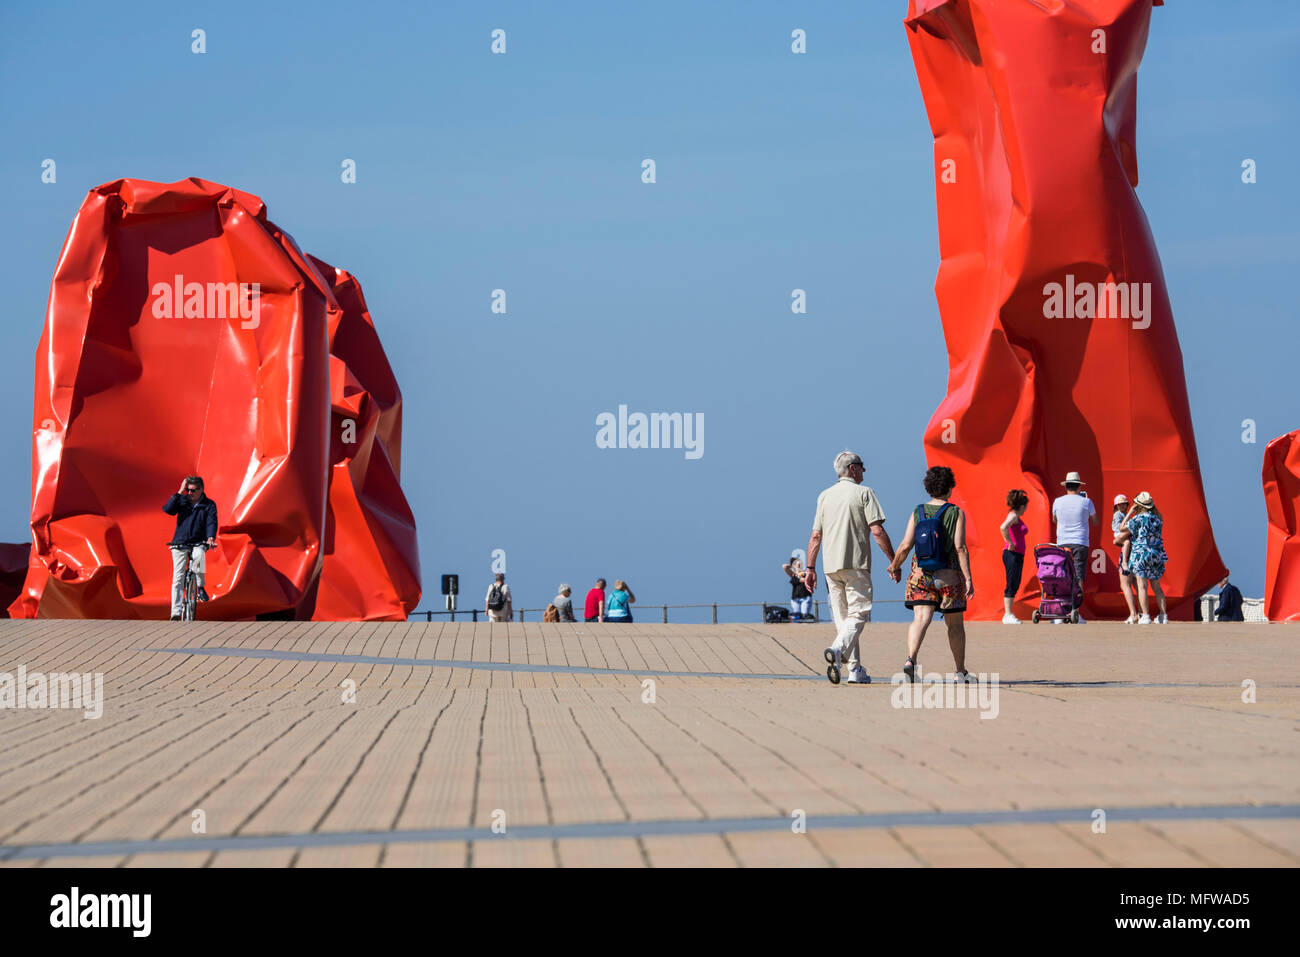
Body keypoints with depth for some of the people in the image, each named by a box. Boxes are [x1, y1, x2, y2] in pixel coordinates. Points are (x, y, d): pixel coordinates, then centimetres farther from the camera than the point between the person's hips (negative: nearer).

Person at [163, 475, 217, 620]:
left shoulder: (209, 505, 1)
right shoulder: (182, 500, 4)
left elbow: (211, 522, -12)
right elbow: (168, 509, -12)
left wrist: (211, 538, -30)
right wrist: (179, 492, -15)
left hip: (198, 543, -1)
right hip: (179, 543, 1)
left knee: (199, 558, -37)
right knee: (178, 579, -7)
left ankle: (200, 586, -12)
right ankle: (176, 613, -5)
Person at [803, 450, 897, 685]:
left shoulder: (824, 496, 14)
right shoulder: (863, 492, -1)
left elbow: (815, 536, 10)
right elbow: (877, 531, -9)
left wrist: (810, 568, 12)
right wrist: (893, 562, -6)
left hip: (831, 566, 6)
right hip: (856, 565, -5)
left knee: (843, 618, 10)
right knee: (858, 614, -7)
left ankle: (855, 670, 9)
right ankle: (837, 650, -32)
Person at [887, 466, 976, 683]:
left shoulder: (918, 512, 3)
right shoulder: (956, 513, -3)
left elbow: (906, 545, -1)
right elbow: (960, 548, -10)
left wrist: (894, 566, 16)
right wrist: (968, 578, -9)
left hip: (921, 573, 1)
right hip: (949, 575, -1)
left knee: (921, 618, -8)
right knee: (955, 623, 12)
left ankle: (911, 659, -32)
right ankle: (960, 671, 21)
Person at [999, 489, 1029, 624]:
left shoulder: (1017, 517, 16)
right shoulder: (1013, 516, -13)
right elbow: (1003, 528, -32)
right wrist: (1010, 544, -24)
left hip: (1018, 555, 10)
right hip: (1012, 554, -10)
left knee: (1015, 585, 11)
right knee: (1011, 584, -9)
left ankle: (1008, 613, 15)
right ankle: (1008, 615, -8)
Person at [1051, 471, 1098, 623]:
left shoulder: (1058, 502, 2)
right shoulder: (1086, 502, -2)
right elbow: (1095, 522, 13)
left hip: (1062, 543, 2)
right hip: (1080, 544, -2)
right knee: (1079, 578, -1)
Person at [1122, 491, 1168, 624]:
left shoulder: (1139, 518, -10)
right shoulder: (1157, 518, 9)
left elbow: (1123, 528, -5)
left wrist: (1130, 512, 0)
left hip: (1142, 553, -6)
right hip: (1157, 554, 6)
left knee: (1142, 586, -4)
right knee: (1156, 587, 13)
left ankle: (1145, 616, -11)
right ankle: (1163, 616, 8)